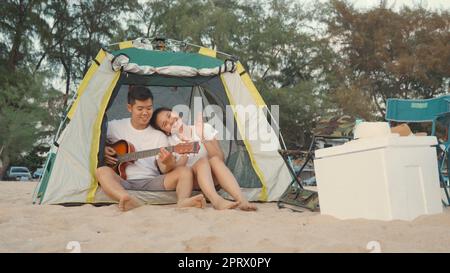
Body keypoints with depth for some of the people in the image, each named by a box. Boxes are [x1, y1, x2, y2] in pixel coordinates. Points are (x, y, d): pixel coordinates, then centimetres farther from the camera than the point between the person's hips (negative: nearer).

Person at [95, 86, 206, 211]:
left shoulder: (159, 136, 8)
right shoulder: (115, 127, 9)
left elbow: (164, 170, 0)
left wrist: (168, 163, -24)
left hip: (151, 182, 1)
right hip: (123, 183, -1)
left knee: (185, 171, -19)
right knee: (102, 171, -31)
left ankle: (182, 201, -49)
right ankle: (129, 200, -57)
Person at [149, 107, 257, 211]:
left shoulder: (205, 128, 0)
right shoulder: (171, 142, -1)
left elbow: (220, 159, -9)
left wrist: (203, 138, -19)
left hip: (213, 178, 1)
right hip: (190, 181, -1)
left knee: (215, 160, -30)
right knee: (202, 161, -30)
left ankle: (242, 200, -47)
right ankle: (217, 200, -56)